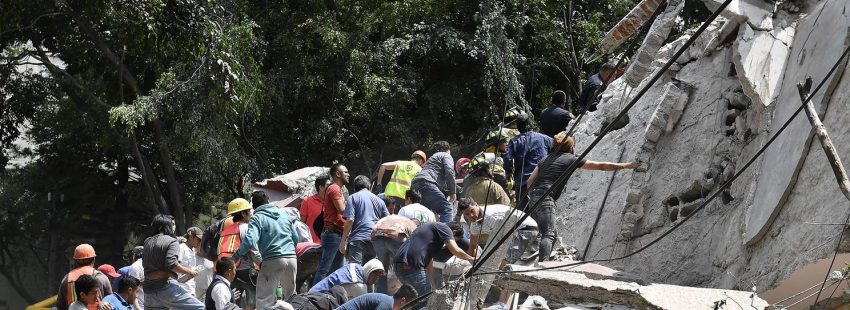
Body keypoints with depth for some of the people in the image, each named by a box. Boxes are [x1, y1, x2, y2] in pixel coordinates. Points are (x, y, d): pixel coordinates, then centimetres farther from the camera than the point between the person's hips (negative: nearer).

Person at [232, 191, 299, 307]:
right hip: (292, 258, 6)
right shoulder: (284, 214, 17)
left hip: (273, 260, -6)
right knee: (290, 295, 21)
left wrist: (236, 256, -6)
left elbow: (249, 241, -16)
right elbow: (295, 238, 23)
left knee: (264, 299, -6)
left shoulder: (257, 217, -2)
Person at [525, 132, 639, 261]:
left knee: (552, 234, 17)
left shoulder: (548, 158, 21)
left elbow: (530, 180, 17)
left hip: (533, 197, 7)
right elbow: (600, 166, 9)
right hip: (545, 198, -7)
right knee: (548, 235, -18)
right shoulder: (571, 159, 5)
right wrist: (625, 166, 16)